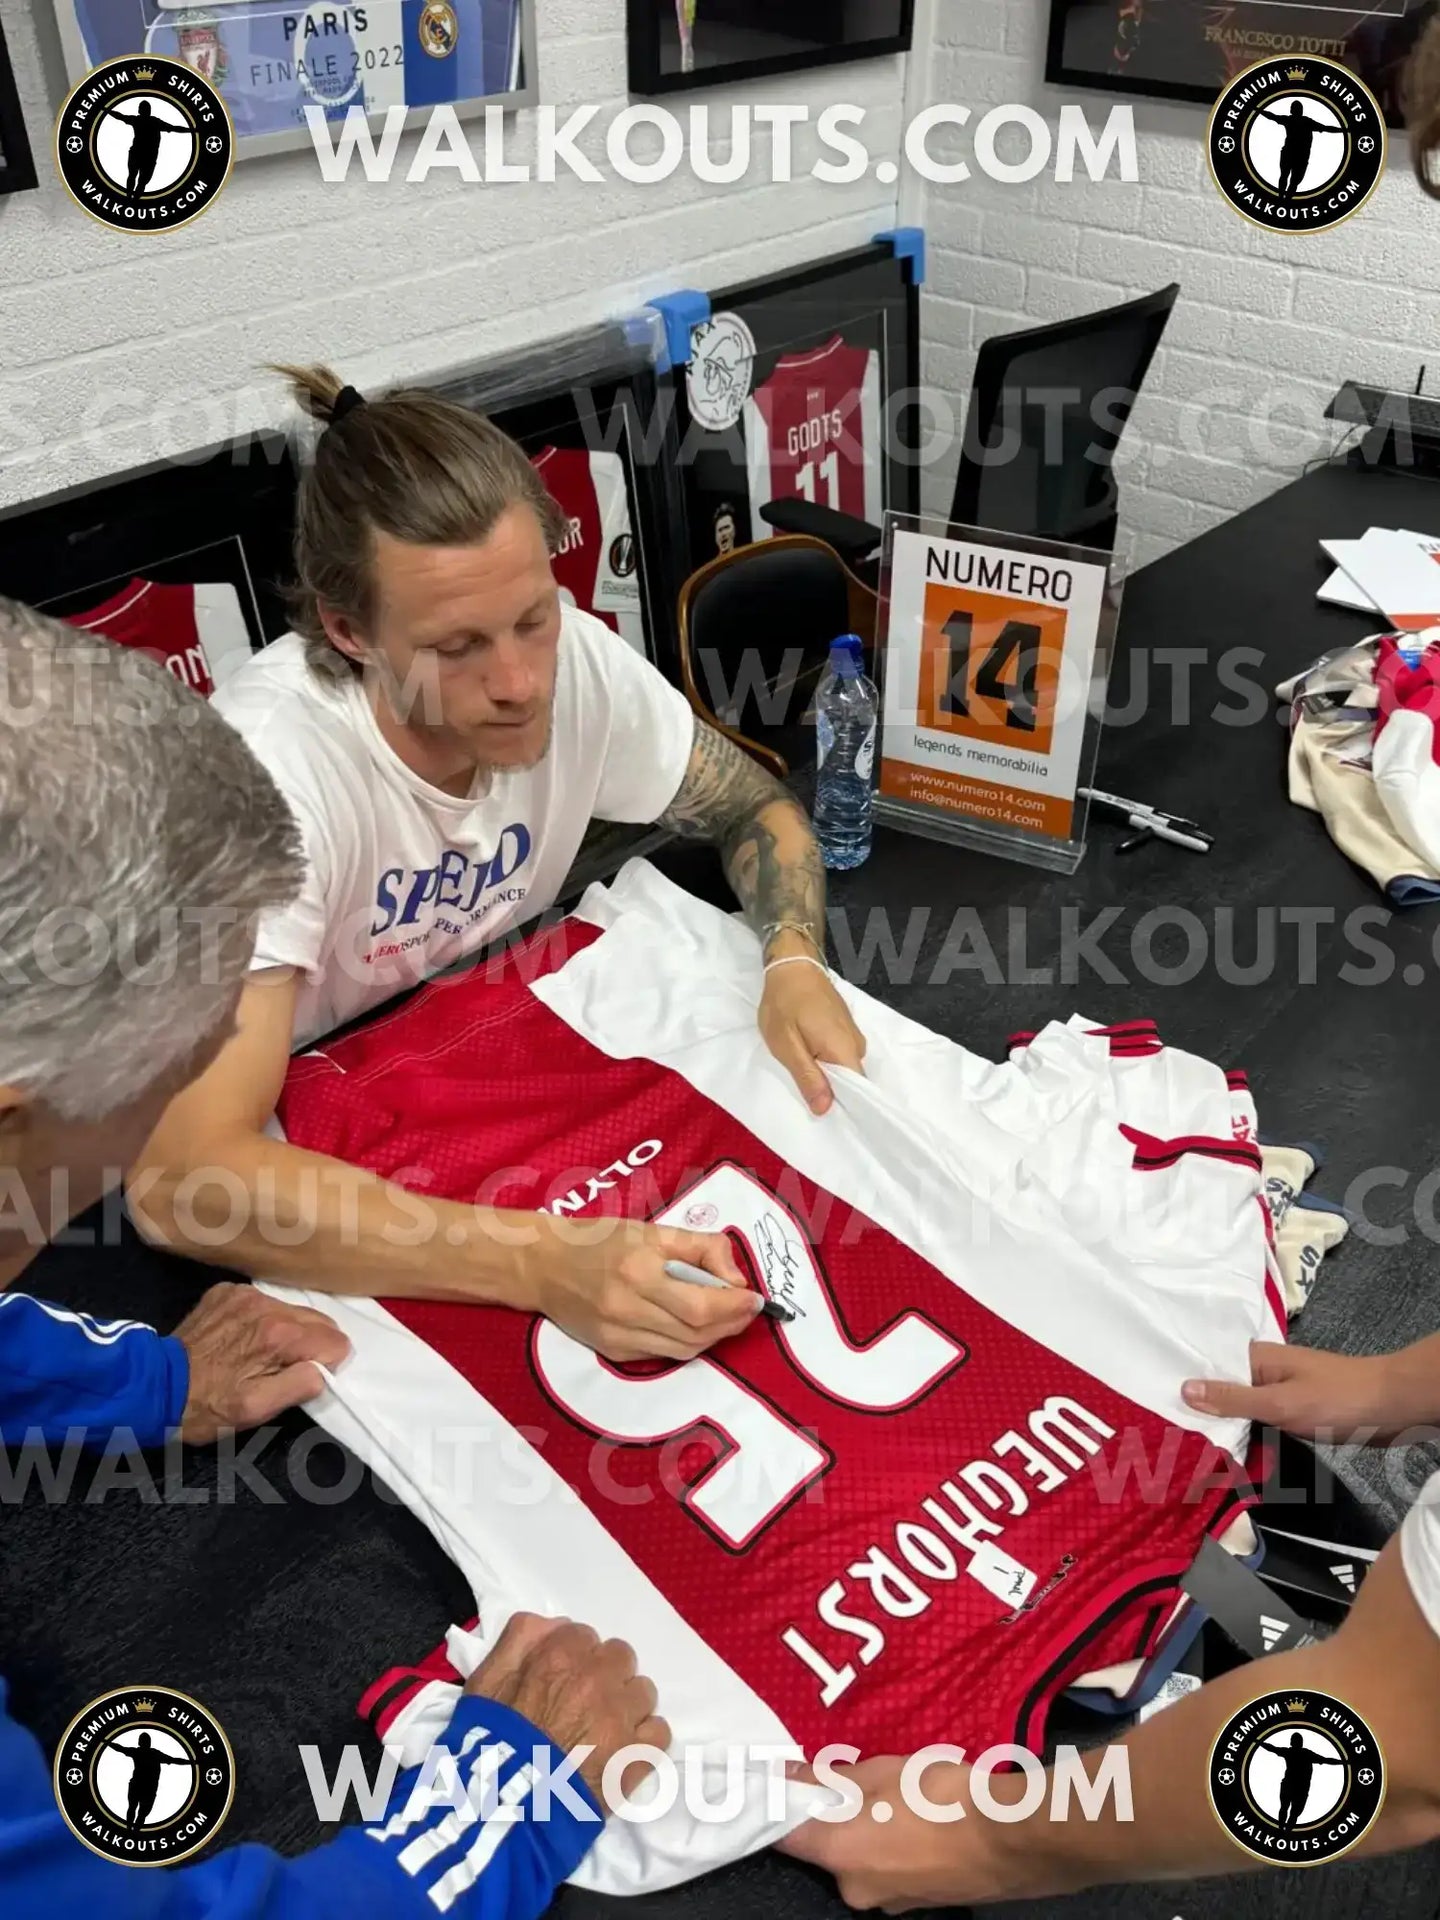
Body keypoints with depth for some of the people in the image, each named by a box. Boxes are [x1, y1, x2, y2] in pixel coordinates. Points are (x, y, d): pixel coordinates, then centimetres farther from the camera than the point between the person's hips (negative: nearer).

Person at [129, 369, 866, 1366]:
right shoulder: (269, 768, -32)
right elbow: (180, 1178, -39)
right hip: (312, 1161, -4)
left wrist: (795, 965, -21)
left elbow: (758, 808, 0)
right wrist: (544, 1261, -47)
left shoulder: (575, 657, -18)